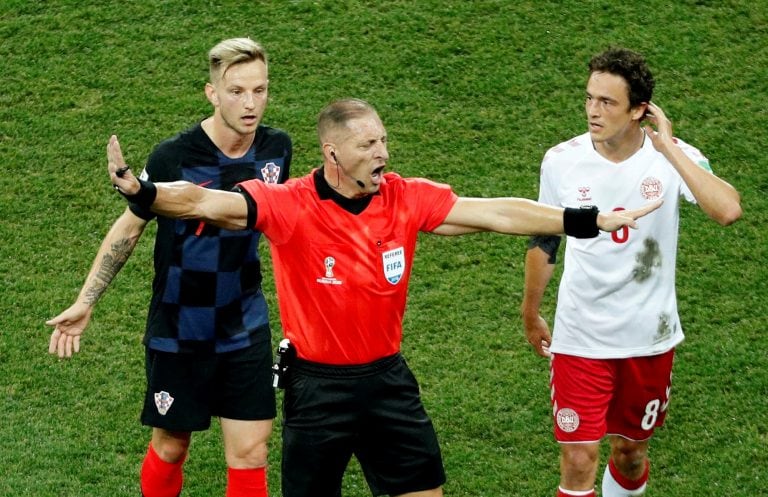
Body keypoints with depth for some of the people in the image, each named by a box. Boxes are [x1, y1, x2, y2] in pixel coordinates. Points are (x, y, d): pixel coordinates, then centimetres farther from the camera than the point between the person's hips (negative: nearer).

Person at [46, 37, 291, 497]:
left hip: (245, 327, 3)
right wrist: (85, 303, -6)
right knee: (171, 446, 10)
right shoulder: (173, 157, -19)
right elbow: (129, 227, -6)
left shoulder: (277, 148, -7)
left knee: (250, 451, 0)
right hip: (178, 332, -3)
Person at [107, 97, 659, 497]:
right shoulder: (291, 206, -18)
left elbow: (493, 212, -7)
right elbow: (206, 202, -30)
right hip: (318, 384, -4)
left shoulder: (406, 197, -7)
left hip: (387, 377, 4)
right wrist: (142, 192, -49)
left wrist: (595, 221, -9)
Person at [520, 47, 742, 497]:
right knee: (579, 456, -6)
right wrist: (531, 313, 16)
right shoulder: (562, 161, -10)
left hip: (650, 337, 0)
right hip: (580, 337, 0)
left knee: (631, 448, 17)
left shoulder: (674, 157, -15)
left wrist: (668, 148, -31)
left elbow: (728, 210, -35)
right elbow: (545, 240, 6)